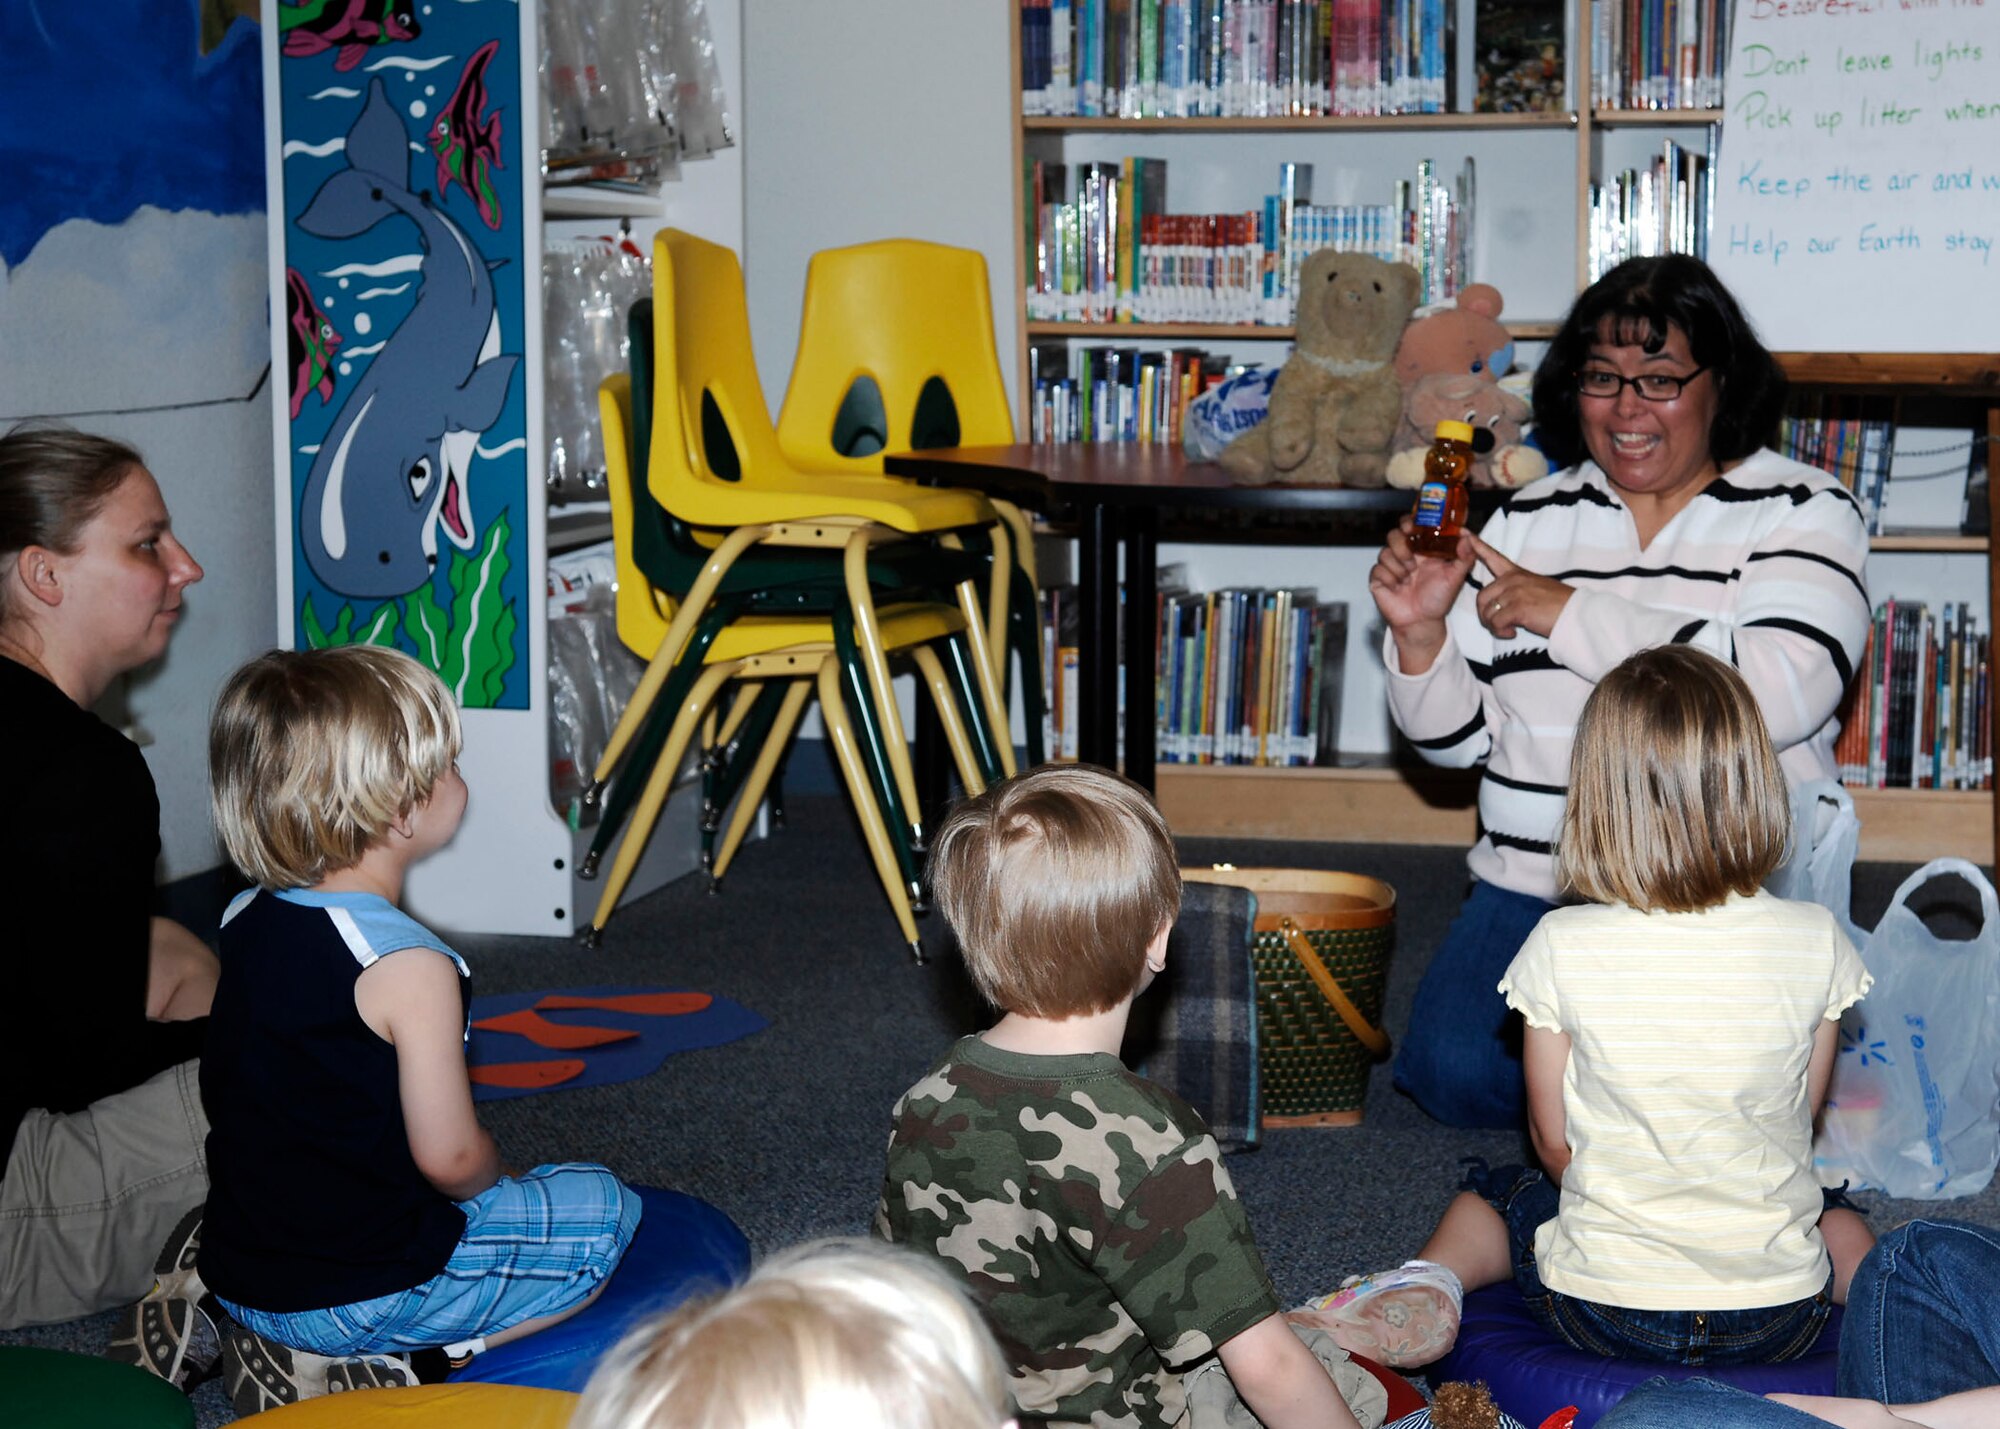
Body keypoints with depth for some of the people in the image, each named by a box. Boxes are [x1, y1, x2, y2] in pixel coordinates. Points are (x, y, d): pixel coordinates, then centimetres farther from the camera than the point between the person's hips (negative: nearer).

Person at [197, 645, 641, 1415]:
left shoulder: (247, 922, 1)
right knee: (603, 1213, 4)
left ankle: (279, 1346, 14)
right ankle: (370, 1363, -3)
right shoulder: (407, 965, -23)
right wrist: (498, 1181, 4)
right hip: (360, 1287, -8)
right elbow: (450, 1157, -20)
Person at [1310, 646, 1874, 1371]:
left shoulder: (1563, 947, -16)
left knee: (1489, 1197, 28)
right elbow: (1803, 1115, 4)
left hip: (1602, 1310, -2)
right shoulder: (1816, 941, -11)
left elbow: (1553, 1142, -4)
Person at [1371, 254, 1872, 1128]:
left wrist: (1573, 613, -18)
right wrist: (1420, 635, -9)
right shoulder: (1530, 519, 11)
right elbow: (1456, 740, 13)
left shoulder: (1800, 514, 0)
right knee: (1454, 1073, -18)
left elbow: (1783, 693, -20)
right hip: (1535, 883, 3)